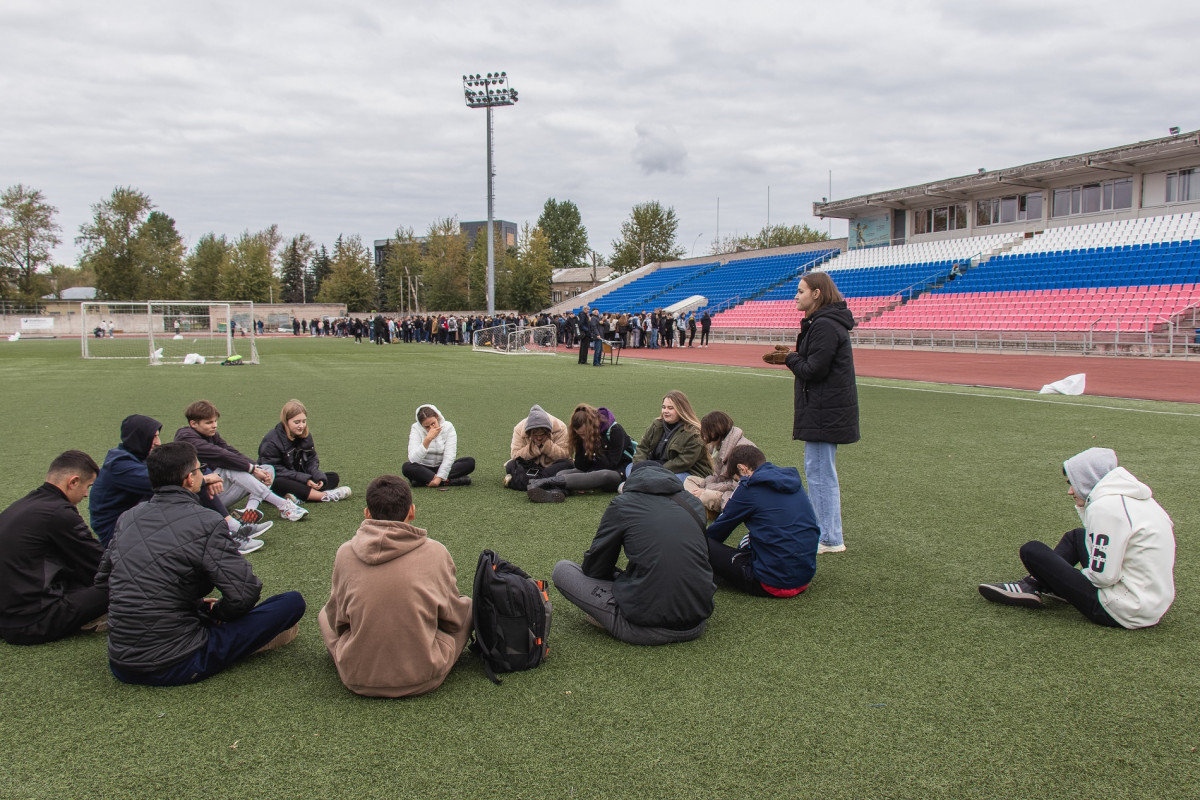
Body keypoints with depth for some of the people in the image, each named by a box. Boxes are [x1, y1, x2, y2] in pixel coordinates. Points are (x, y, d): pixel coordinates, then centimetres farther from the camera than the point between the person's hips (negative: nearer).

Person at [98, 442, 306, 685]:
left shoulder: (128, 517, 5)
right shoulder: (205, 522, -15)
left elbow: (103, 579, 18)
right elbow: (244, 594, -19)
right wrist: (214, 612, 5)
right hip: (174, 667, -8)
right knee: (292, 602, -3)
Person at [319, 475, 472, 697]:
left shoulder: (345, 553, -6)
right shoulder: (435, 551, -9)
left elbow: (337, 618, 7)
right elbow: (453, 617, 4)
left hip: (359, 681, 2)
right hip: (424, 679, -1)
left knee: (325, 614, 27)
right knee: (467, 605, 20)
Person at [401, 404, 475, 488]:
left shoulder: (448, 427, -9)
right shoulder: (416, 429, -12)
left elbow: (449, 456, -16)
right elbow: (413, 459, -24)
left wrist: (439, 477, -26)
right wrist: (427, 440, -34)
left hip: (443, 468, 1)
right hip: (423, 469, -1)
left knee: (470, 462, -23)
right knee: (406, 467, -33)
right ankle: (447, 481, -32)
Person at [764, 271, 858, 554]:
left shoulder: (825, 326, -19)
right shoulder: (823, 322, 15)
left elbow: (813, 370, -21)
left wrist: (790, 358, -5)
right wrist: (793, 355, 5)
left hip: (825, 411, -11)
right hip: (827, 409, 11)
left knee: (820, 472, -5)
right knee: (820, 470, 18)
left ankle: (831, 539, 1)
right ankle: (821, 528, 29)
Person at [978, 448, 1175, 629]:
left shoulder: (1106, 506, -21)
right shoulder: (1131, 496, 8)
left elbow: (1103, 576, -22)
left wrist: (1079, 576, -1)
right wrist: (1085, 507, 7)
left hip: (1123, 613, -10)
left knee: (1031, 550, -6)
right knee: (1076, 536, 25)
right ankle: (1032, 586, 21)